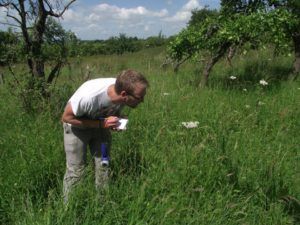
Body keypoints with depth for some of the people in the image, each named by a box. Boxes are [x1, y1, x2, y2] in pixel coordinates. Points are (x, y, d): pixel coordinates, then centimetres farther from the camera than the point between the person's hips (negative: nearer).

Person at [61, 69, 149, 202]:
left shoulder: (121, 96, -26)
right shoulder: (89, 96, -42)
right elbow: (67, 117, -25)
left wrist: (117, 122, -24)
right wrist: (101, 124, -32)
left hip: (101, 124, 4)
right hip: (77, 125, -4)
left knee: (103, 166, 4)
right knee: (75, 170, -4)